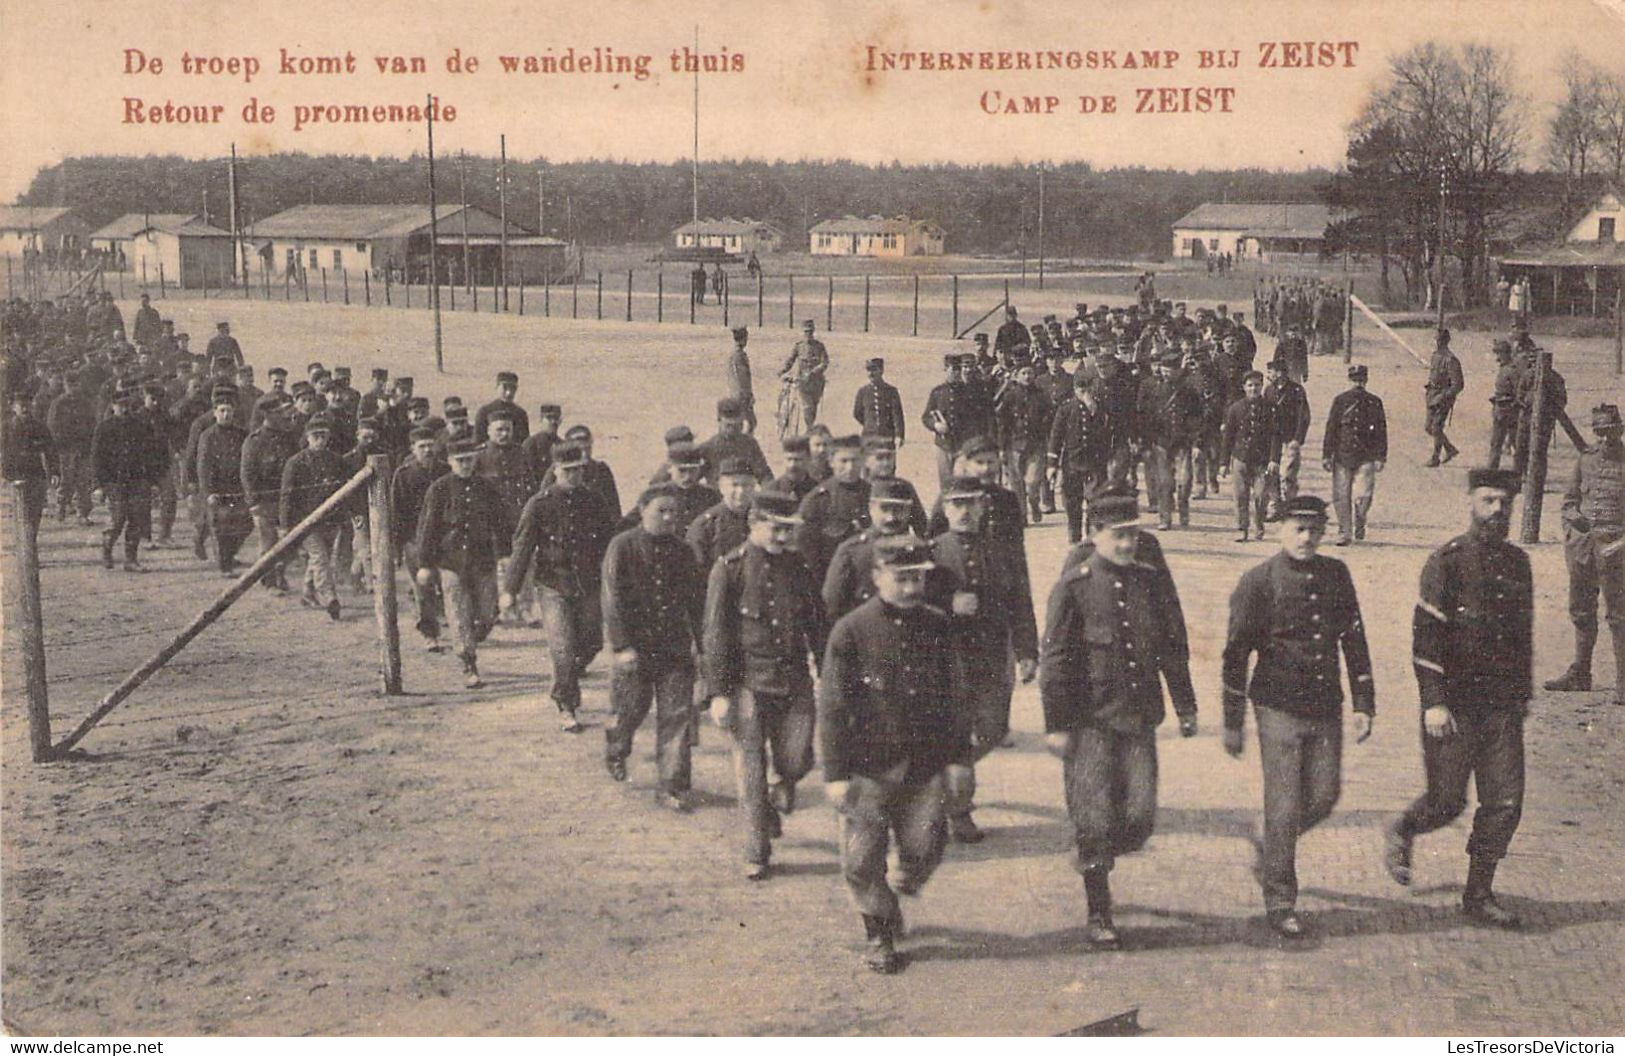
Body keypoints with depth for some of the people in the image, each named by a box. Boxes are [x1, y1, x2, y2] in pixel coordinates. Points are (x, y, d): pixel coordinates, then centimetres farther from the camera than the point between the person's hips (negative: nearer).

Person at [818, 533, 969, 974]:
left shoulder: (936, 626, 4)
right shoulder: (851, 631, -8)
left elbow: (952, 697, 11)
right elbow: (833, 707, -7)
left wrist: (958, 756, 9)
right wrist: (835, 773, -9)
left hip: (925, 767, 3)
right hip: (868, 767, -3)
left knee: (924, 849, 4)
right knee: (862, 859, 1)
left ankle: (901, 890, 36)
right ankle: (880, 932, 22)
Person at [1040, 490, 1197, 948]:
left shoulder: (1153, 580, 6)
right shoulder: (1073, 587, -7)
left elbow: (1174, 647, 15)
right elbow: (1055, 660, -7)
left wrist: (1185, 708, 15)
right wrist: (1056, 725, -9)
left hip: (1139, 717, 4)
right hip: (1090, 720, -4)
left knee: (1139, 817, 1)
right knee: (1096, 820, -1)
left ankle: (1094, 860, 31)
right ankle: (1098, 916, 12)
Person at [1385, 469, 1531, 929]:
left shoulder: (1517, 563, 9)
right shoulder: (1446, 562, -9)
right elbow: (1426, 636, -12)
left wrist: (1523, 693, 19)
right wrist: (1433, 702, -17)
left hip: (1502, 706, 5)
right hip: (1454, 705, -5)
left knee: (1505, 803, 3)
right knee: (1447, 801, 1)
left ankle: (1479, 894, 15)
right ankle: (1400, 832, 32)